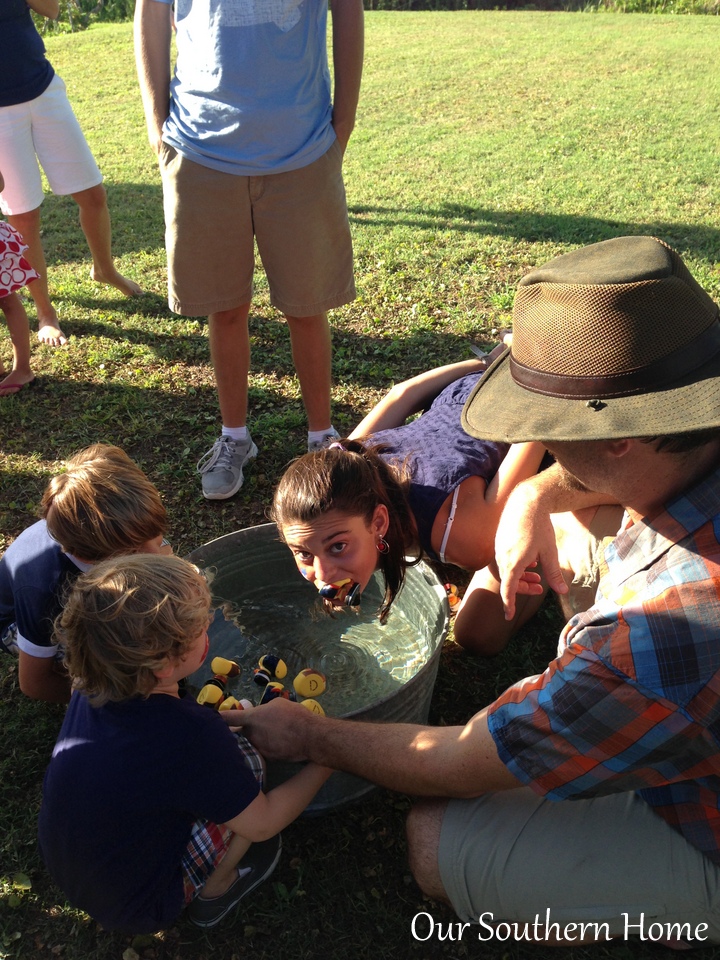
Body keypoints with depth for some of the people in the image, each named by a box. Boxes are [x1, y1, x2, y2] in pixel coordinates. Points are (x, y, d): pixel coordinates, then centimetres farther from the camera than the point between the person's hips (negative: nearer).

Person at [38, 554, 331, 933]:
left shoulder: (88, 690, -15)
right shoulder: (191, 735, -34)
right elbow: (261, 824, -18)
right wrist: (326, 762, -6)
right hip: (134, 908, -6)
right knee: (246, 761, -11)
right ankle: (213, 893, 9)